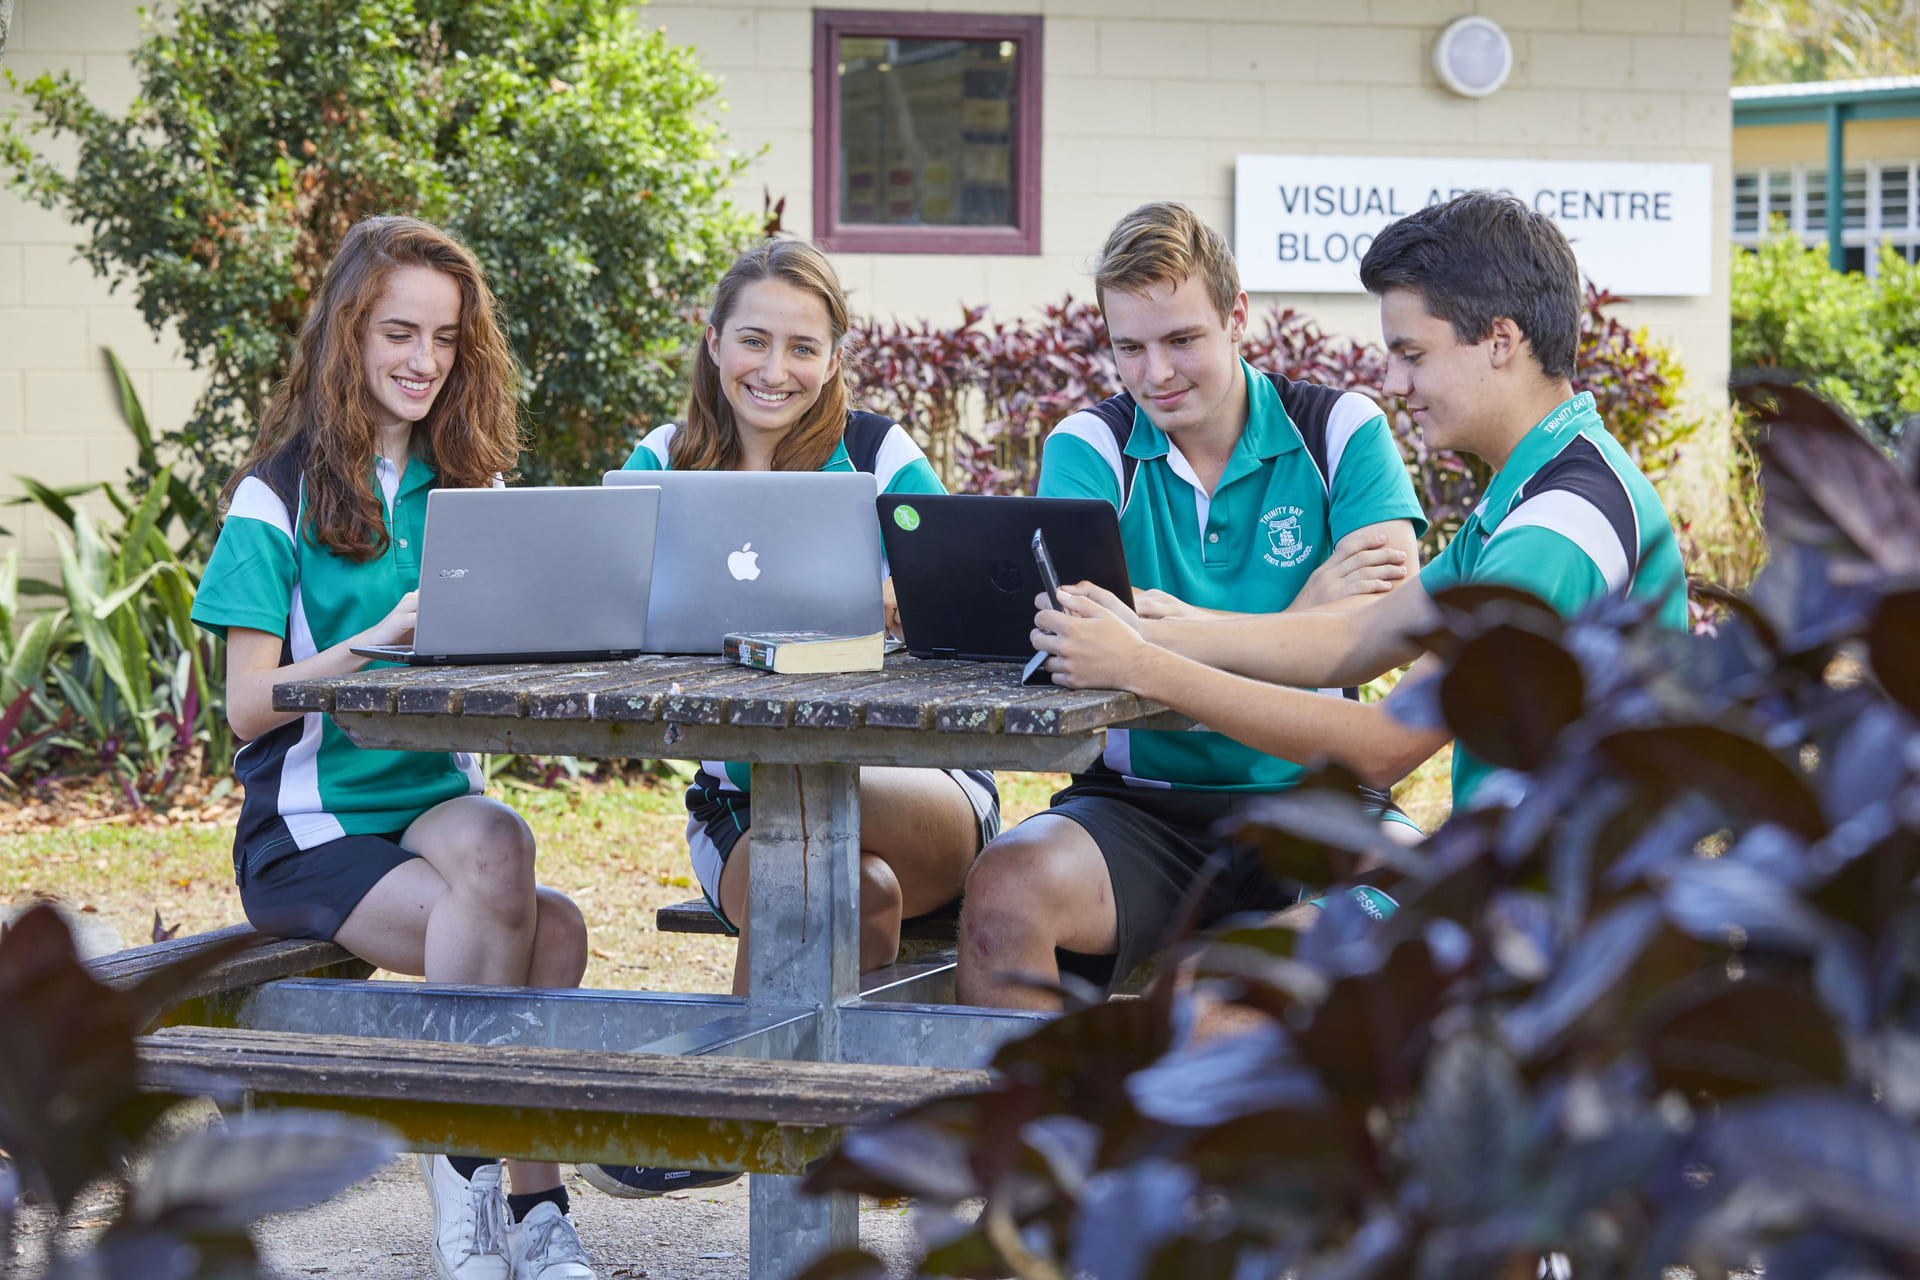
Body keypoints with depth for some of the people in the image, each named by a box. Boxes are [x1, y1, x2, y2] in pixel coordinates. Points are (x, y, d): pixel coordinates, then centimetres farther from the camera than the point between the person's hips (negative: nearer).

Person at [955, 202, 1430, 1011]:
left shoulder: (1341, 431, 4)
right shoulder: (1090, 448, 4)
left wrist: (1172, 621, -17)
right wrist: (1306, 616, -15)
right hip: (1138, 801, 1)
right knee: (1002, 892, -30)